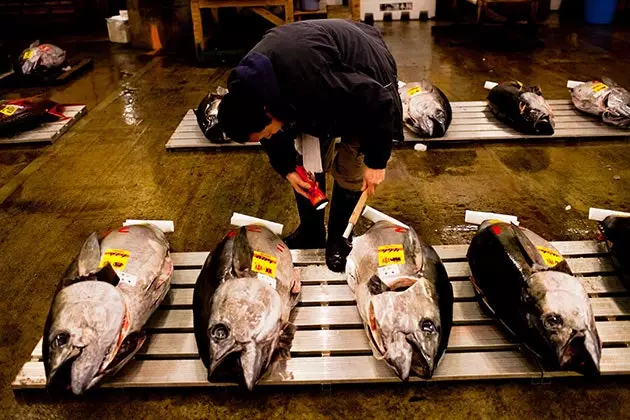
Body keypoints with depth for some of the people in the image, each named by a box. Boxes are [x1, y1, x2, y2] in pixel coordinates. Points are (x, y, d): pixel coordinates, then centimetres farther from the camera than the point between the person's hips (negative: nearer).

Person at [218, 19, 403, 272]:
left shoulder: (311, 77, -46)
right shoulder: (248, 84, -22)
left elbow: (378, 104, -34)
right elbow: (275, 133, 0)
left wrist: (376, 161, -26)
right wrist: (286, 168, -5)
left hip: (366, 76, -6)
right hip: (325, 93, 6)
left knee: (348, 169, -7)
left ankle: (336, 238, 15)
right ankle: (311, 232, 24)